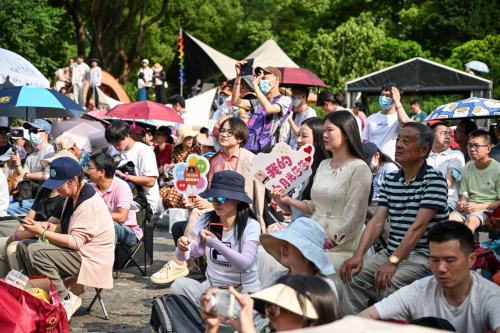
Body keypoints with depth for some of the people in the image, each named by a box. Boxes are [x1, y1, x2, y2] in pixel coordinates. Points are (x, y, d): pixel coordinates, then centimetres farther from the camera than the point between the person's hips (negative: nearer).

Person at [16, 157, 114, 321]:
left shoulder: (90, 204, -22)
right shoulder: (72, 198, 10)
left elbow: (75, 242, -25)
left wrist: (42, 233, -20)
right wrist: (46, 225, -2)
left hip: (90, 261, -10)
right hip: (75, 253, 10)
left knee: (35, 251, -26)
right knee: (23, 247, 5)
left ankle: (66, 299, -16)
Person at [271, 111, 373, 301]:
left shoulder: (358, 169, -7)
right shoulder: (324, 166, 17)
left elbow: (353, 219, -13)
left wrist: (327, 244, -18)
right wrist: (287, 200, 8)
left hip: (341, 247, -7)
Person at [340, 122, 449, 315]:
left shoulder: (434, 180, -10)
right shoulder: (390, 180, 12)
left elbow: (419, 226, -18)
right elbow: (377, 221, 5)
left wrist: (392, 262, -25)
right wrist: (358, 255, -11)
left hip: (423, 254, -6)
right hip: (392, 251, 7)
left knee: (388, 283, -29)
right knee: (353, 275, -13)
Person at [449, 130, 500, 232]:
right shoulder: (467, 169, 12)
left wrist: (479, 207, -17)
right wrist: (460, 204, -8)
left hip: (489, 209, -4)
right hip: (470, 207, 4)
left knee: (472, 220, -36)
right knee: (450, 218, -28)